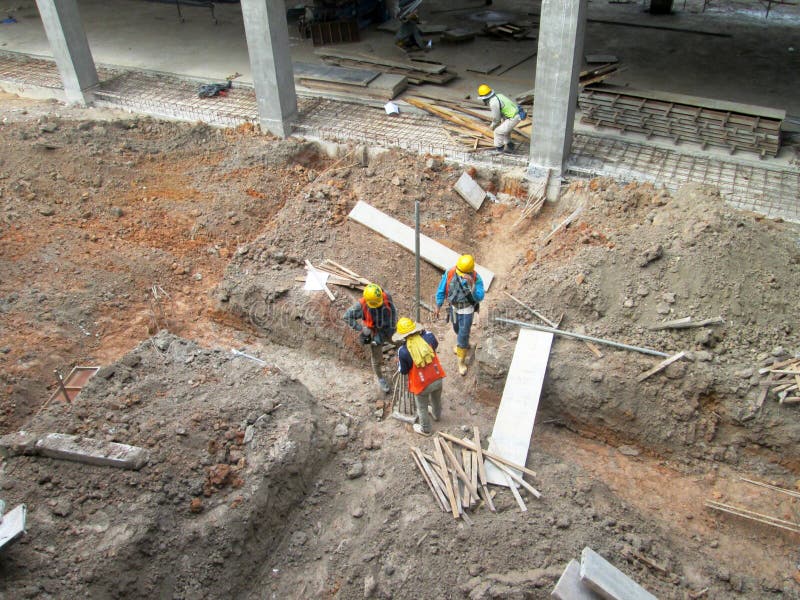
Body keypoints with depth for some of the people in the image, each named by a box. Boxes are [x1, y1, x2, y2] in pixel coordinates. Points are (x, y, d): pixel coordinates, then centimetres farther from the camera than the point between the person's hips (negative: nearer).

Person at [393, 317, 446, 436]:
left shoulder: (403, 351, -25)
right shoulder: (428, 336, -16)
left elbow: (403, 371, -10)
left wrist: (399, 361, 9)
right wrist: (423, 331, 16)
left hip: (422, 384, -4)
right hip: (437, 378, 4)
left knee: (422, 408, 24)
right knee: (436, 399, 35)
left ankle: (425, 429, 46)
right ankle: (437, 415, 64)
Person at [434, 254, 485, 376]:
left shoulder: (476, 278, -26)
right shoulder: (449, 274, -20)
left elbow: (479, 297, -34)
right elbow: (441, 291, -8)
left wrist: (472, 284, -47)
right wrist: (437, 308, -3)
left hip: (467, 310, -3)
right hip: (454, 307, 4)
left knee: (463, 335, -1)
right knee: (457, 329, 27)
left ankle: (462, 362, 15)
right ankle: (461, 344, 59)